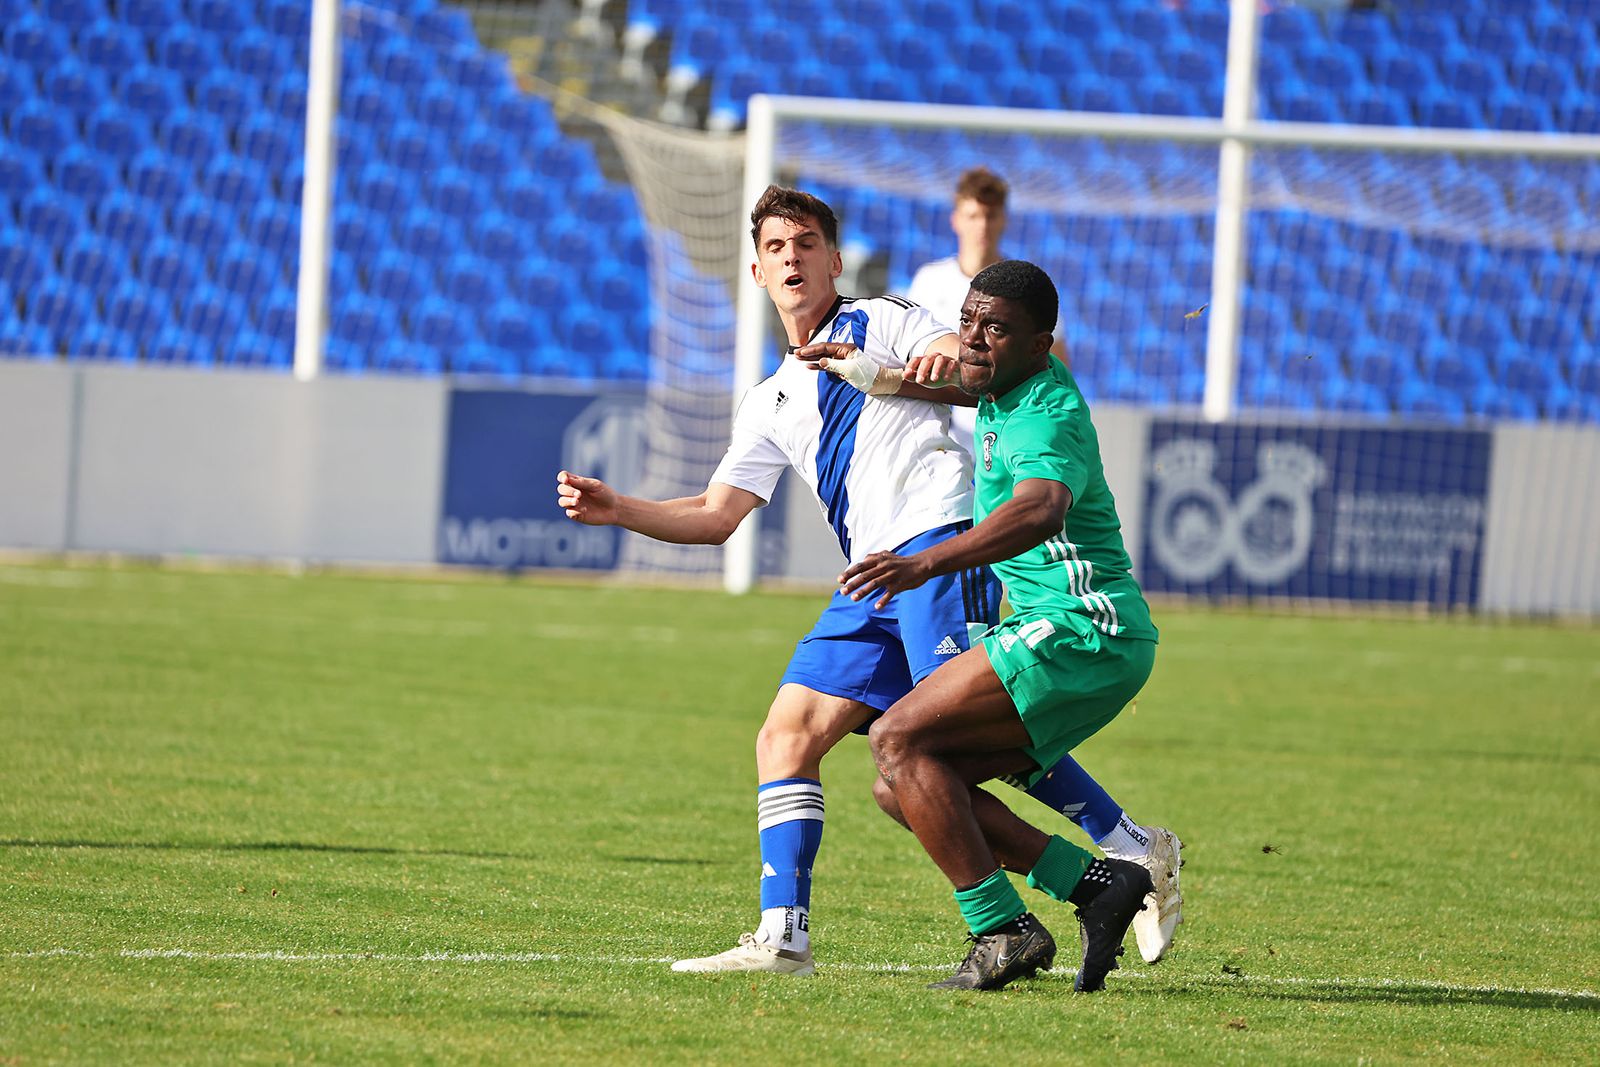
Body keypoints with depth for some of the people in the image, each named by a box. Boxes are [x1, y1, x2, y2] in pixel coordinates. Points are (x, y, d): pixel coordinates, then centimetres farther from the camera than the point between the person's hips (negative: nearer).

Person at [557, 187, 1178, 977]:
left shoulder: (880, 324, 10)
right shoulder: (771, 403, 27)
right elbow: (716, 515, 23)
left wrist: (947, 369, -25)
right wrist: (617, 510, 10)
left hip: (938, 540, -7)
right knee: (786, 736, -2)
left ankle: (1135, 851, -16)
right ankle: (782, 935, -6)